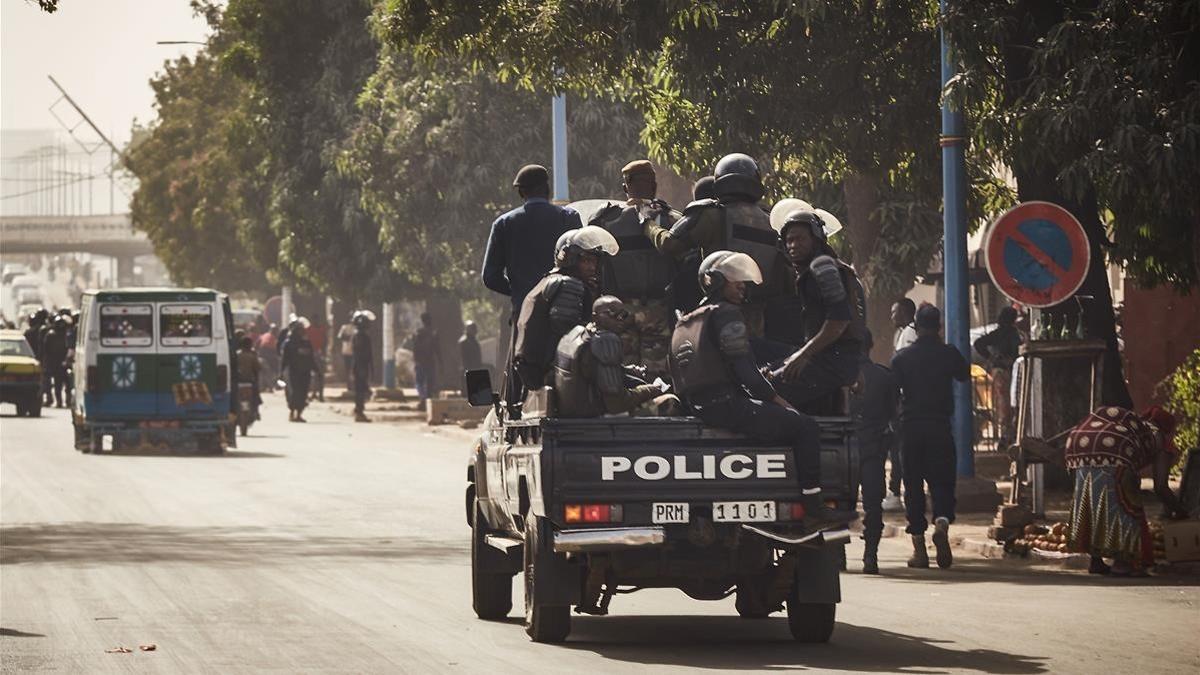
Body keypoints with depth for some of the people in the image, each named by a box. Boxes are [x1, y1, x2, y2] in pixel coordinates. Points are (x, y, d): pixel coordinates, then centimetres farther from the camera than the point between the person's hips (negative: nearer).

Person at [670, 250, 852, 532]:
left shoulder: (684, 322, 23)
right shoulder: (725, 313, -6)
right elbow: (743, 367, -14)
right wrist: (776, 398, -4)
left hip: (697, 408, 10)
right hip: (725, 404, -10)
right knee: (806, 427, -8)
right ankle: (813, 511, -14)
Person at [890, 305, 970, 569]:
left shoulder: (902, 357, 1)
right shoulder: (948, 353, 0)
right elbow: (964, 374, 18)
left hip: (910, 426, 1)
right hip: (939, 426, -1)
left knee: (913, 484, 5)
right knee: (942, 480, 4)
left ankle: (919, 549, 2)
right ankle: (942, 523, -27)